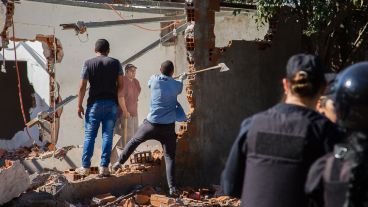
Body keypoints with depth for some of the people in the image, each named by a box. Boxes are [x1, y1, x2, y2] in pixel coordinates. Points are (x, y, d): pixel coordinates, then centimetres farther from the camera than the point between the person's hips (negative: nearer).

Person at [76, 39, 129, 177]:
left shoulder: (88, 64, 0)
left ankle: (85, 167, 6)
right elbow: (121, 86, 2)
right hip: (111, 103, 1)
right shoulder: (115, 63, 5)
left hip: (95, 103, -1)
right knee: (107, 136, 3)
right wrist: (122, 106, 10)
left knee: (89, 136, 4)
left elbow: (82, 87, -5)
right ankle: (104, 167, 0)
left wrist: (79, 105, 2)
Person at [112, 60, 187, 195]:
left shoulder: (154, 80, 0)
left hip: (152, 123, 0)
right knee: (170, 157, 0)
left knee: (134, 141, 24)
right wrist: (181, 79, 46)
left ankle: (119, 162, 29)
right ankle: (172, 187, -6)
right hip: (169, 127, 0)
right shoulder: (177, 84, 0)